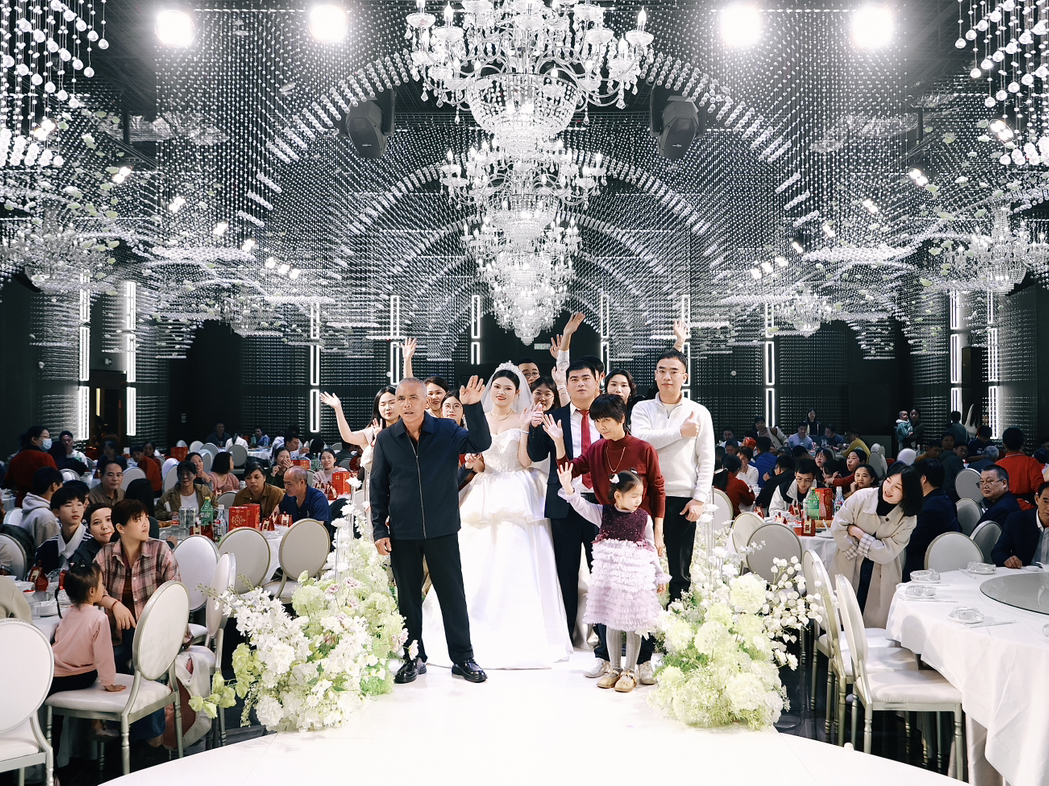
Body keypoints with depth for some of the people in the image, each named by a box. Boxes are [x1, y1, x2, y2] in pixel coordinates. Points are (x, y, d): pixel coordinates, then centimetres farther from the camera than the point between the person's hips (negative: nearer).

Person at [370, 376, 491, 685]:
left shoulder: (447, 431, -2)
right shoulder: (386, 439, 1)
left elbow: (481, 443, -16)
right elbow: (378, 488, 5)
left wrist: (473, 407, -28)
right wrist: (379, 530, 0)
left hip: (442, 529, -1)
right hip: (401, 533, 1)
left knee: (452, 593, 5)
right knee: (408, 596, 10)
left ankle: (463, 658, 17)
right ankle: (414, 658, 24)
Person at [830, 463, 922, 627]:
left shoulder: (908, 519, -9)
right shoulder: (862, 497, -10)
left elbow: (887, 553, -15)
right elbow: (837, 527, -9)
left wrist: (857, 532, -15)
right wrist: (856, 553, -11)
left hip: (881, 578, 0)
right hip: (849, 569, 0)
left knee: (876, 625, 6)